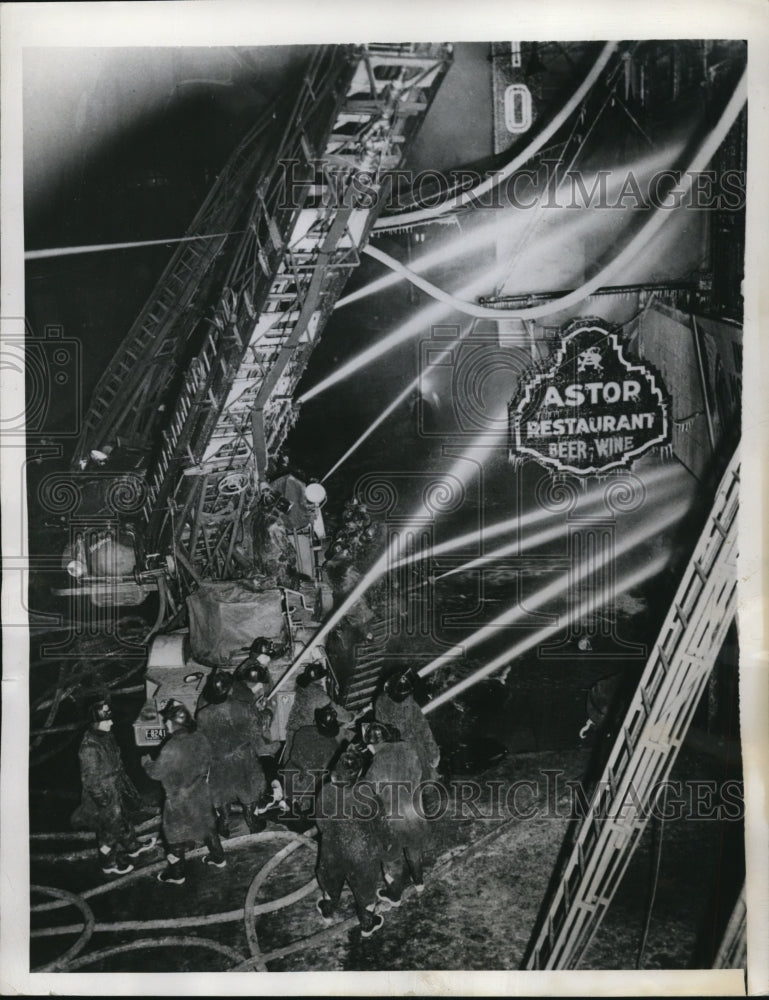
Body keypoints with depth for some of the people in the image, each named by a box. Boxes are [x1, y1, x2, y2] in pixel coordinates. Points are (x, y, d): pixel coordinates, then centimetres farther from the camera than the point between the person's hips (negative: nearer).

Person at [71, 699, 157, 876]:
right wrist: (102, 801, -18)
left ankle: (132, 846, 49)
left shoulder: (106, 736, -5)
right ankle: (109, 864, 34)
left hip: (115, 790, 8)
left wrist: (126, 786, 18)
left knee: (122, 819, 27)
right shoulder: (89, 747, -32)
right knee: (108, 830, 13)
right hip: (103, 795, -8)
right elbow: (90, 780, -25)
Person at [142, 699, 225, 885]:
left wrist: (147, 762, 1)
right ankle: (218, 858, 42)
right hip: (202, 794, 6)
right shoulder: (200, 739, -10)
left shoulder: (172, 748, -31)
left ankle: (177, 874, 30)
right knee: (207, 825, 25)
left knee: (174, 835, 14)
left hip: (179, 801, -6)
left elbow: (156, 772, -18)